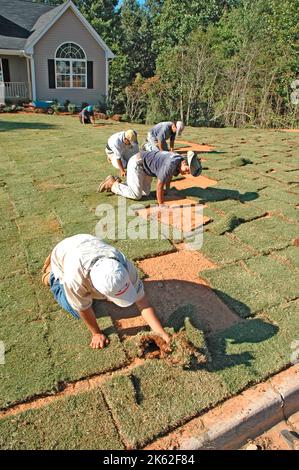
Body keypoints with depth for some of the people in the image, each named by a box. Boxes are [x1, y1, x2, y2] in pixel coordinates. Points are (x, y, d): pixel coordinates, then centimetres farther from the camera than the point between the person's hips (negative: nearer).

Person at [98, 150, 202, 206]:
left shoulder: (180, 160, -6)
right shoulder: (171, 164, -34)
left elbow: (169, 175, 14)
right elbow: (159, 186, -31)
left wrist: (167, 190, 21)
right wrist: (161, 205, -24)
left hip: (145, 166, 9)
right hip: (137, 163, -9)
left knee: (145, 193, 7)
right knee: (136, 195, -12)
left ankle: (117, 184, 18)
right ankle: (111, 184, 5)